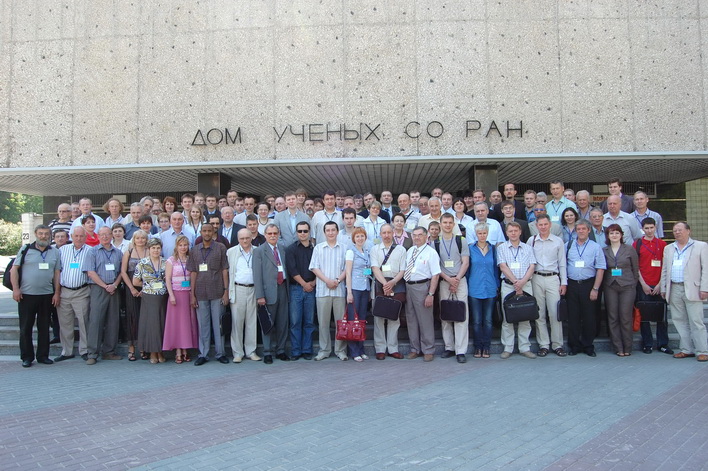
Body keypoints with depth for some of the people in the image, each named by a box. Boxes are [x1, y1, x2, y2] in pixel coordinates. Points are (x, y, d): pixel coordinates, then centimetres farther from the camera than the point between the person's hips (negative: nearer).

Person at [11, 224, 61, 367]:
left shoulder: (55, 252, 8)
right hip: (26, 294, -2)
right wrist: (16, 289, -9)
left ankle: (43, 355, 17)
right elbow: (14, 269, 0)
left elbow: (57, 273, 8)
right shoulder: (25, 249, 2)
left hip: (47, 295, 2)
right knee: (26, 327, 4)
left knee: (44, 327, 8)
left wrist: (57, 293, 2)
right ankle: (26, 357, 13)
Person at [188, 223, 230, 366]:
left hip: (217, 292, -2)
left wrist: (226, 291, -5)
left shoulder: (220, 248, 2)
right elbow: (193, 272, 8)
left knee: (218, 324, 3)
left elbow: (224, 270, 1)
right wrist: (192, 294, 4)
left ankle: (220, 353, 13)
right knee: (203, 324, 7)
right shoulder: (194, 250, 9)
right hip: (200, 293, 2)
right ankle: (203, 354, 15)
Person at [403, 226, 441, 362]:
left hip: (422, 287, -6)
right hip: (408, 286, 6)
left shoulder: (431, 252, -6)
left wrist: (431, 294, -19)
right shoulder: (409, 251, 13)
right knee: (411, 319, 12)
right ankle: (415, 349, 24)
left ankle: (428, 351, 12)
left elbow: (435, 275, -12)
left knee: (425, 319, -1)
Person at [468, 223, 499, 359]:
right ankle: (478, 347, 11)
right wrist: (466, 286, 2)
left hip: (490, 290, 2)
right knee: (476, 321, 1)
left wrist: (497, 285, 8)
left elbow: (495, 267, 12)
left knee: (488, 320, 5)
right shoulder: (470, 249, 2)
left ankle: (486, 348, 13)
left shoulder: (493, 249, 8)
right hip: (475, 289, -1)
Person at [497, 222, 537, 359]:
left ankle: (525, 347, 10)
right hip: (508, 286, -2)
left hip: (526, 285, 2)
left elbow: (532, 267, 4)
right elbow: (503, 267, -4)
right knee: (507, 318, 0)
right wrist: (515, 282, -12)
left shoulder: (528, 248, 12)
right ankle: (507, 348, 6)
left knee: (525, 318, 3)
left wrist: (522, 282, -12)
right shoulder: (502, 248, 7)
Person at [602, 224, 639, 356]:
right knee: (612, 318, 1)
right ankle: (618, 348, 9)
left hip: (627, 287, -1)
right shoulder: (604, 251, 8)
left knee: (626, 318, -2)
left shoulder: (630, 250, 5)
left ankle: (627, 348, 8)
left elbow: (636, 269, 7)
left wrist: (633, 284, 3)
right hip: (610, 287, 2)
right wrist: (602, 285, 0)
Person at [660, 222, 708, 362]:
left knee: (696, 321, -4)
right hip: (674, 289, 5)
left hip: (692, 290, -4)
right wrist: (663, 288, 10)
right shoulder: (668, 248, 17)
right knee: (680, 321, 7)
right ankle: (687, 350, 14)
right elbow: (664, 270, 16)